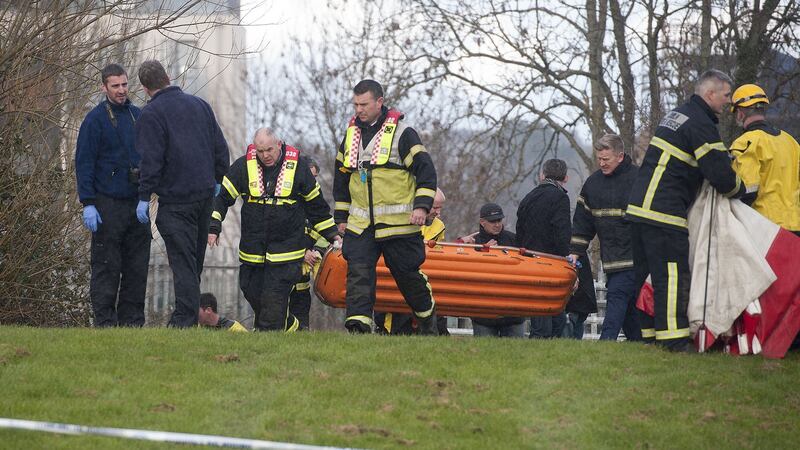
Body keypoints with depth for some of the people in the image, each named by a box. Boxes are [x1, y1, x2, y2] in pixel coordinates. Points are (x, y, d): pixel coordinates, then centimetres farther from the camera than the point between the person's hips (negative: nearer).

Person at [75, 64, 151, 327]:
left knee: (137, 267, 5)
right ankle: (105, 321, -3)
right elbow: (83, 163, -6)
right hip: (108, 204, -6)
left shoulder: (138, 116, 13)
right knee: (107, 266, -6)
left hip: (137, 203, 6)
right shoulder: (95, 119, -3)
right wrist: (88, 204, -13)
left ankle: (132, 320, 11)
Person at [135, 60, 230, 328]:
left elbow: (151, 160, -15)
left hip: (175, 200, -6)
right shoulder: (199, 105, 12)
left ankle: (184, 320, -11)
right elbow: (220, 147, 15)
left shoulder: (151, 114, -9)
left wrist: (144, 197, -10)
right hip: (205, 193, 6)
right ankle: (190, 314, 19)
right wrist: (217, 180, 25)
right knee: (195, 259, 14)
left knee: (182, 260, -7)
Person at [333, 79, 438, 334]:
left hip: (399, 223, -4)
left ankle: (427, 316, 29)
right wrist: (341, 216, 20)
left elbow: (426, 170, -6)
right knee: (358, 273, -11)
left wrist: (421, 206, -16)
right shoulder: (351, 134, 12)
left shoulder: (402, 133, -5)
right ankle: (358, 325, -17)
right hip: (360, 225, 4)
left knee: (408, 274, 6)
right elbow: (341, 178, 22)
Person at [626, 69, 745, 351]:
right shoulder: (700, 125, -11)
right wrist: (741, 190, 5)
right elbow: (722, 177, -16)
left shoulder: (677, 115, 20)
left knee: (646, 274, 11)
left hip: (639, 206, 10)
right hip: (665, 212, -10)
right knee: (672, 275, -9)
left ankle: (648, 333, 14)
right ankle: (673, 338, -12)